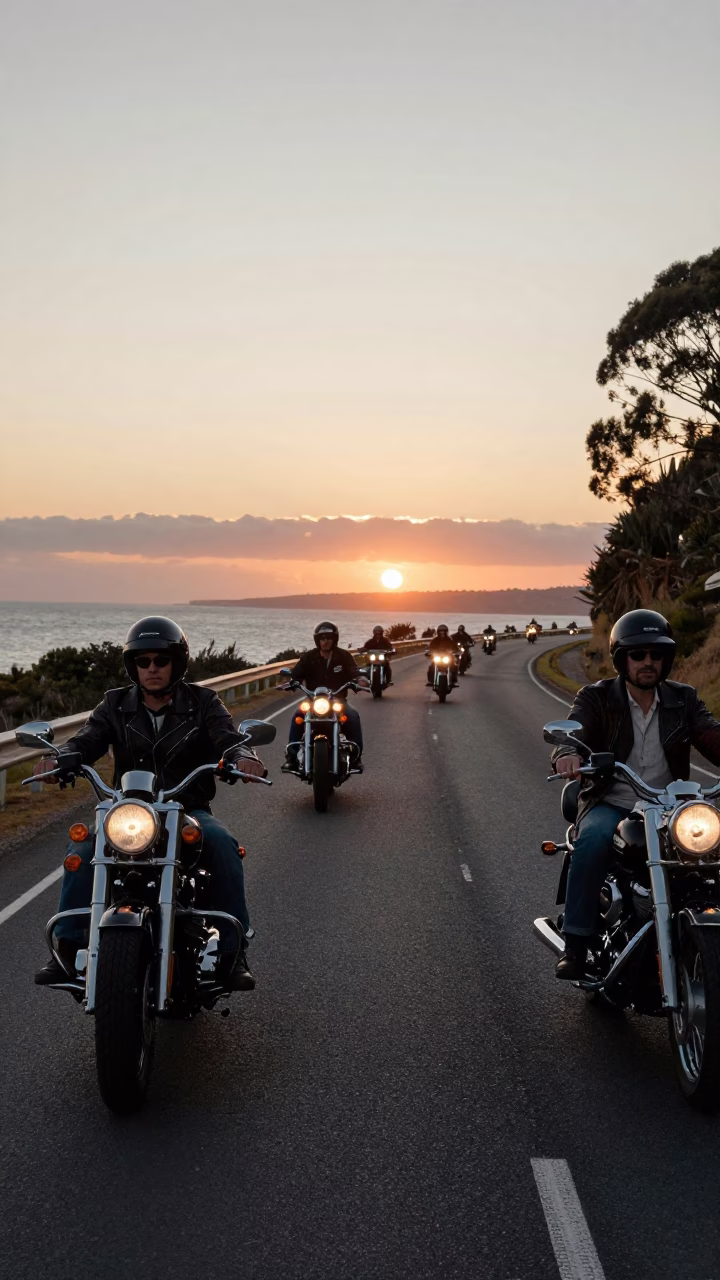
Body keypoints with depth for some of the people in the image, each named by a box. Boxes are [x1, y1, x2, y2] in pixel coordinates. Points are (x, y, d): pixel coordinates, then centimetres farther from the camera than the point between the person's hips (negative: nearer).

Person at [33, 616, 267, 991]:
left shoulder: (202, 703, 3)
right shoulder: (116, 705, 7)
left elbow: (228, 740, -13)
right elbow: (86, 741, -8)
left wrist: (243, 757, -38)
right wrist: (57, 759, -32)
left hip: (189, 809, -1)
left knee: (223, 845, -32)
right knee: (82, 851, -27)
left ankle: (233, 953, -25)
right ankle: (67, 950, -19)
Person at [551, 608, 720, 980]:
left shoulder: (683, 700, 10)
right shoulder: (596, 698, 2)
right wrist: (567, 754, -42)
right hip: (610, 805, -2)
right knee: (594, 838, -35)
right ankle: (575, 944, -28)